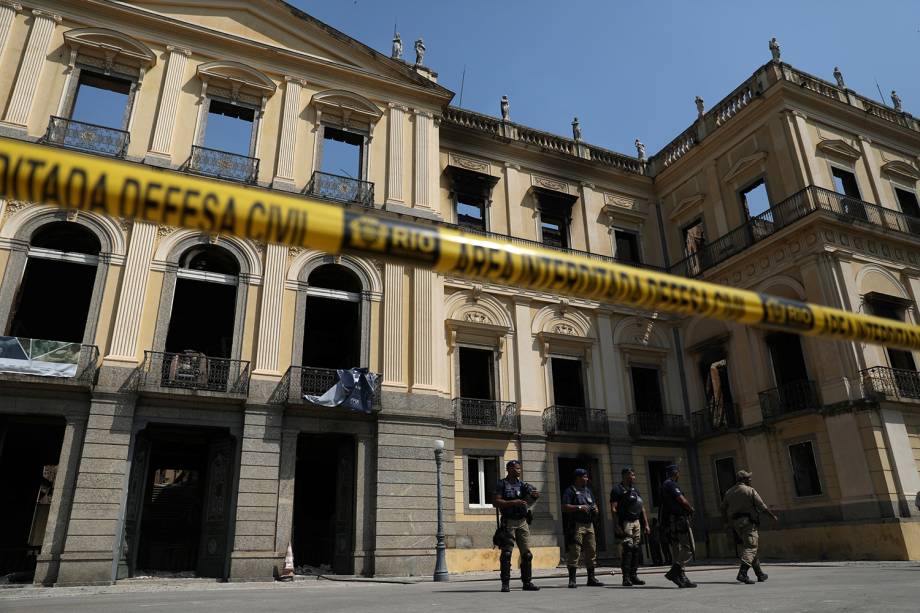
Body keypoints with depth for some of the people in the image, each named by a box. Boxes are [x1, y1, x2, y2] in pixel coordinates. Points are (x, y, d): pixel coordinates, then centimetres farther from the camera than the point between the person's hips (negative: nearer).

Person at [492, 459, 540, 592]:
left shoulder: (522, 484, 15)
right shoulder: (501, 484, -1)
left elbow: (528, 499, 5)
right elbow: (495, 502, -10)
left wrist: (533, 495, -19)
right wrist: (513, 502, -18)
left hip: (522, 522, 5)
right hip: (508, 523, -5)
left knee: (527, 554, 4)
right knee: (506, 554, -4)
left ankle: (527, 582, 12)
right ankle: (505, 584, 2)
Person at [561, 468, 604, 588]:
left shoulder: (588, 490, 20)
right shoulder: (570, 491, -4)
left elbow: (594, 504, 28)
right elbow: (564, 507, -12)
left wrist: (595, 509, 6)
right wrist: (579, 507, -17)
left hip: (589, 524, 7)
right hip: (577, 525, -7)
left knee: (591, 551, 9)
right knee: (574, 552, -8)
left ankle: (591, 578, 18)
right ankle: (572, 579, -4)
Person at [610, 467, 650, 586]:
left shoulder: (635, 490, 19)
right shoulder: (617, 490, -4)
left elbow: (642, 508, 21)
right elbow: (613, 509, -10)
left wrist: (646, 524, 14)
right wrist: (616, 526, -18)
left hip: (637, 522, 7)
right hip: (625, 522, -7)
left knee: (636, 549, 6)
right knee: (627, 548, -12)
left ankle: (634, 575, 13)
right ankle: (626, 577, -10)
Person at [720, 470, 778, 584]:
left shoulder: (728, 492, 13)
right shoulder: (750, 490, -4)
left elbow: (723, 509, 12)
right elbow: (762, 507, -4)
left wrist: (727, 523, 21)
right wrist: (773, 516, 8)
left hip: (735, 523, 7)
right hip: (748, 522, -6)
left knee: (749, 547, 16)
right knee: (751, 547, -9)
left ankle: (760, 574, 24)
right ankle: (742, 573, -23)